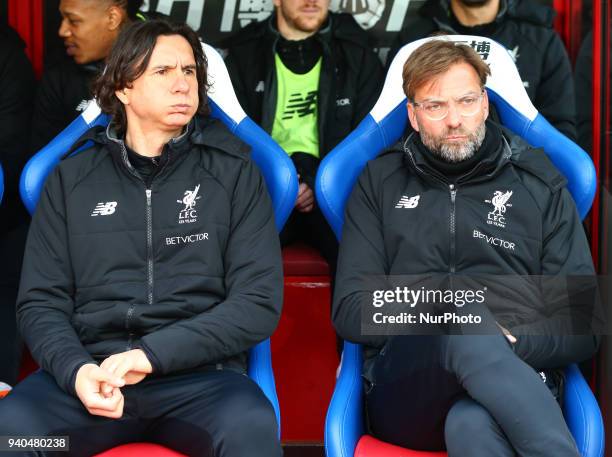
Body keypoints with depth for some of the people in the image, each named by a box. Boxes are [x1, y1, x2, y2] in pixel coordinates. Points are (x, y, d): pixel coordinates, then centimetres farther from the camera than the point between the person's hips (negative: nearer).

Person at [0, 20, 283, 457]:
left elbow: (259, 301, 0)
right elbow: (41, 301, 9)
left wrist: (153, 353, -12)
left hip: (198, 372, -1)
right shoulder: (72, 178, 12)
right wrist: (76, 368, -13)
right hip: (91, 368, 1)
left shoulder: (234, 173, 7)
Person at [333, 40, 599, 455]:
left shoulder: (541, 184, 17)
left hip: (515, 381, -1)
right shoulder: (381, 183, 18)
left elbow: (583, 326, 11)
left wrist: (509, 343, -10)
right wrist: (446, 324, -9)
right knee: (464, 316, -36)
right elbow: (351, 312, 9)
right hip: (404, 386, 1)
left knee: (471, 423, -40)